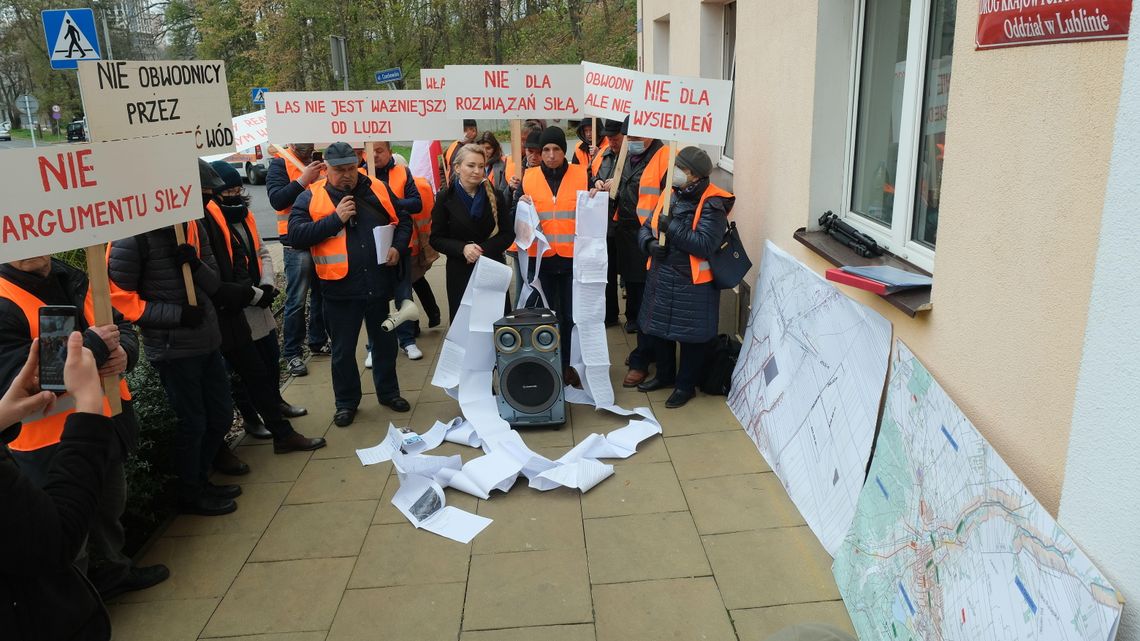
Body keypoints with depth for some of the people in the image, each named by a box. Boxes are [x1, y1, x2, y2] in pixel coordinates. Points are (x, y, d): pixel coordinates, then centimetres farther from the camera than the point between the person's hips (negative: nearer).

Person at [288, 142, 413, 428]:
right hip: (340, 288, -2)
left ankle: (388, 392, 36)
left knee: (384, 342, 17)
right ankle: (346, 402, 27)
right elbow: (296, 235, -14)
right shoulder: (311, 198, -3)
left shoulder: (377, 190, 4)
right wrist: (335, 219, -18)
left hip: (379, 284, 3)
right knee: (343, 350, 9)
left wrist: (397, 246, -5)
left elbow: (403, 220, 13)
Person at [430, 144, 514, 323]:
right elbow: (436, 239, -1)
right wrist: (463, 248, -18)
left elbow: (508, 234, 3)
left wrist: (484, 249, -13)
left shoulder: (495, 196, 2)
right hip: (460, 273, -1)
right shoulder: (445, 198, -2)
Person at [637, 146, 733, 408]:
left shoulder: (712, 204, -17)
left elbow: (705, 245, -27)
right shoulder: (671, 195, 6)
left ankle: (686, 385, 25)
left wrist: (672, 227, -25)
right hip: (661, 277, 8)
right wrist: (650, 243, -11)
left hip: (693, 284, -7)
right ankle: (665, 375, 40)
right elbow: (646, 228, 11)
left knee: (691, 336, 7)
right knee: (659, 328, 19)